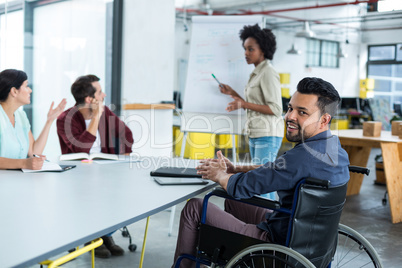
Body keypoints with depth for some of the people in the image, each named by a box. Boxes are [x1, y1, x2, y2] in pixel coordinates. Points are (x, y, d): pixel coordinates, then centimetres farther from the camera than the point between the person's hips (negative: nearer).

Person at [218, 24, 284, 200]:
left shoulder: (268, 73, -12)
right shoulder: (257, 73, 17)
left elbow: (275, 109, -17)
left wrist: (244, 104, -22)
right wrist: (232, 93, 15)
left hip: (268, 135, -10)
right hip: (255, 134, 10)